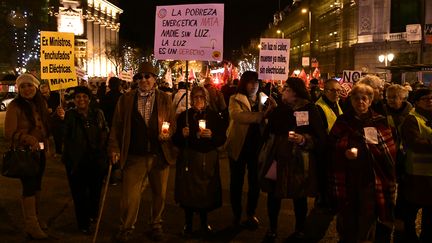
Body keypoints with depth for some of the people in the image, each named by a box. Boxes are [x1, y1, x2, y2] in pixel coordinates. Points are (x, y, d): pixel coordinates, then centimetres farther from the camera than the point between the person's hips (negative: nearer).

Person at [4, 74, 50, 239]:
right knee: (29, 187, -2)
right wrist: (28, 139, -31)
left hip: (40, 151, 6)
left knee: (37, 186, 16)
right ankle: (31, 225, 9)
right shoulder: (15, 106, -12)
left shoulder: (41, 103, 7)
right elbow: (9, 134, -16)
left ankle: (35, 218, 31)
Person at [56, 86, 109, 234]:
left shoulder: (98, 114, 4)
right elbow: (63, 136, -11)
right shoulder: (69, 115, -4)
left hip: (96, 160, 3)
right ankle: (83, 223, 21)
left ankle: (92, 215, 43)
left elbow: (106, 131, 14)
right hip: (76, 161, -2)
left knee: (96, 190, 17)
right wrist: (61, 119, -26)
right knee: (79, 193, 6)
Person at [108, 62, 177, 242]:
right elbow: (116, 126, 3)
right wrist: (114, 148, -5)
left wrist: (168, 133, -15)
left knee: (159, 194, 13)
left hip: (160, 155, 1)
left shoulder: (165, 99, 6)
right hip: (134, 156, -1)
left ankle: (156, 225, 33)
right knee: (130, 195, 1)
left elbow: (173, 123, 6)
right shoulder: (125, 99, 5)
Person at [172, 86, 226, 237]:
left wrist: (211, 136, -16)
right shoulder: (184, 116, 4)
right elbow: (175, 140, 2)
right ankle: (188, 223, 17)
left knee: (206, 191, 3)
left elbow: (223, 139, 2)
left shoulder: (213, 116, 5)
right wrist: (182, 135, -18)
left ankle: (204, 223, 23)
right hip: (188, 159, -1)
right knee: (188, 191, 0)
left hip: (208, 159, 1)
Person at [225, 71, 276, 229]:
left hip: (257, 146, 3)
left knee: (255, 181, 12)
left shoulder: (263, 99, 7)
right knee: (237, 182, 8)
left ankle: (251, 213, 28)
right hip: (239, 146, -3)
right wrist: (261, 115, -34)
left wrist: (273, 108, -22)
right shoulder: (235, 100, -6)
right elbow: (237, 115, -27)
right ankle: (237, 214, 23)